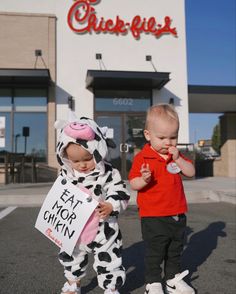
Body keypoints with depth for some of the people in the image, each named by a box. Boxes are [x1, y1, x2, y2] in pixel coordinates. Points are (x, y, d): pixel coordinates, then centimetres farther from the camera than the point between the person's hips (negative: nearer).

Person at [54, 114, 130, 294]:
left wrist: (110, 207, -35)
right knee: (71, 259, 25)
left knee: (109, 262, 8)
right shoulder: (66, 174, -5)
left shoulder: (109, 174, -18)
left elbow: (121, 196, -18)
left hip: (103, 230, -4)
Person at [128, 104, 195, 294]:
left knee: (175, 251, 21)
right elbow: (133, 184, -12)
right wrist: (143, 179, -33)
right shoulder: (142, 158, -13)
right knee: (154, 253, 7)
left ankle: (173, 279, 38)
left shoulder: (176, 155, 5)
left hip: (177, 215, 6)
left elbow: (191, 173, 1)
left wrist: (178, 159, -15)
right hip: (153, 217, -6)